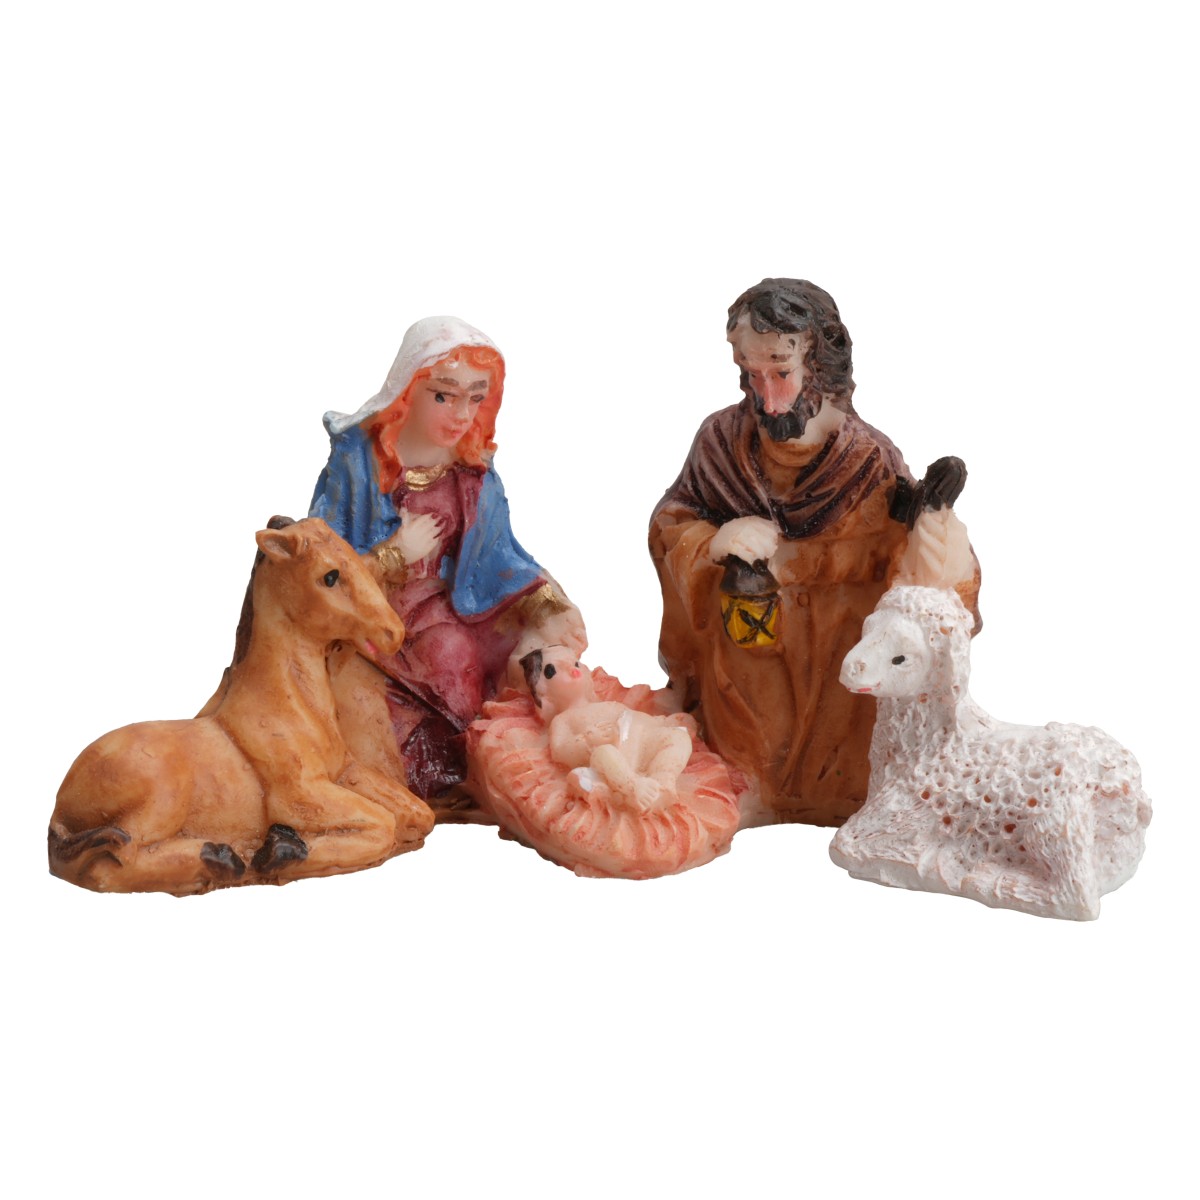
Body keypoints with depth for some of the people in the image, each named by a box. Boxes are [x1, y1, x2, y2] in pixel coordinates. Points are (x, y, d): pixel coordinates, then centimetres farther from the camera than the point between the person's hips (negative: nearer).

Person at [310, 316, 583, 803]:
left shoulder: (475, 469, 2)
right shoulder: (355, 459, -10)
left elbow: (500, 559, 3)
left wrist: (544, 608, -12)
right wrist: (395, 555, -16)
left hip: (446, 607, 5)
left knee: (541, 643, -15)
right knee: (446, 650, -29)